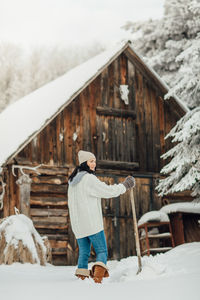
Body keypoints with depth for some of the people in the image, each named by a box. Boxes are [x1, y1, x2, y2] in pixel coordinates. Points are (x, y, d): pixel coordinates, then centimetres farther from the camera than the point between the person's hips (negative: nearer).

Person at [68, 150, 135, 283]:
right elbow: (108, 191, -13)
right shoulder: (89, 178, -12)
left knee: (84, 253, 13)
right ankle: (98, 276, -22)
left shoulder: (73, 180, 15)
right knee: (102, 251, -3)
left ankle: (81, 277, 7)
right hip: (92, 223, -7)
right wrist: (125, 185, -1)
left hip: (78, 225, 7)